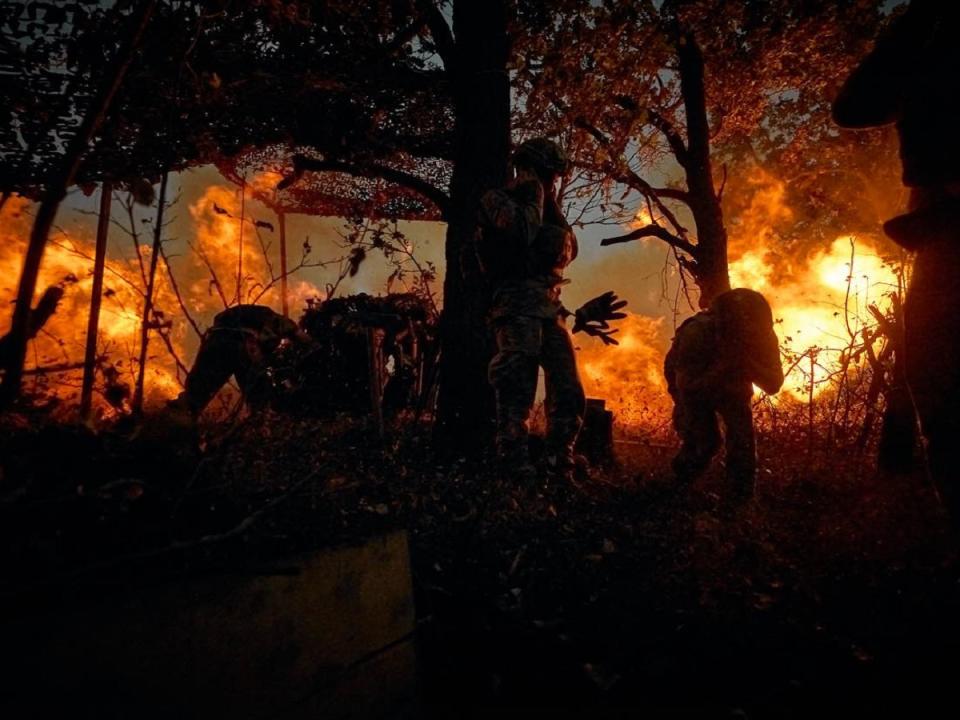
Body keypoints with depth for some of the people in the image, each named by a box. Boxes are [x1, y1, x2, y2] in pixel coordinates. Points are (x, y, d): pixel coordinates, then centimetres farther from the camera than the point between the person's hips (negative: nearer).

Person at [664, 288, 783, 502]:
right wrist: (723, 367, -42)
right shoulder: (696, 332, -38)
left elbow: (773, 384, -24)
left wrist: (748, 364, -40)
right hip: (693, 387, -3)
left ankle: (741, 496, 6)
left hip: (732, 387, 3)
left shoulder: (764, 336, -26)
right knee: (705, 441, -15)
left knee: (742, 436, -13)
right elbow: (686, 385, -33)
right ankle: (679, 487, 13)